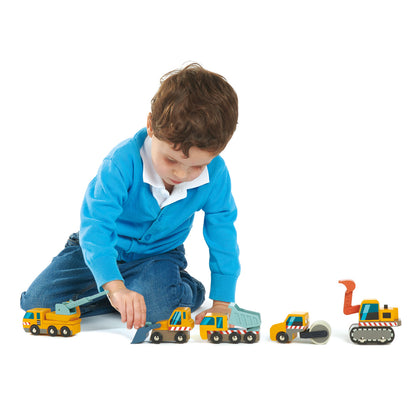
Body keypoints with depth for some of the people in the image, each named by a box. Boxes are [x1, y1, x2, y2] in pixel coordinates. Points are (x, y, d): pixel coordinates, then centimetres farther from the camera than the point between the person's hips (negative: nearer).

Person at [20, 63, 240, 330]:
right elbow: (96, 224, -39)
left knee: (156, 304, -36)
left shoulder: (216, 174, -23)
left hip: (159, 254, -1)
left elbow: (222, 233, -9)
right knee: (37, 301, -12)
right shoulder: (124, 161, -32)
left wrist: (222, 303, -11)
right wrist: (115, 286, -54)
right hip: (105, 248, 1)